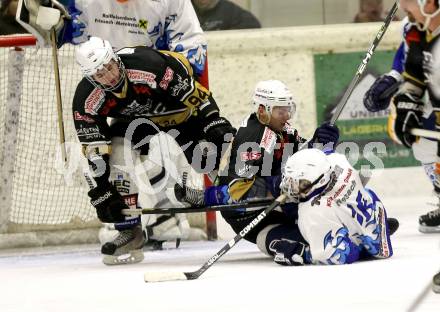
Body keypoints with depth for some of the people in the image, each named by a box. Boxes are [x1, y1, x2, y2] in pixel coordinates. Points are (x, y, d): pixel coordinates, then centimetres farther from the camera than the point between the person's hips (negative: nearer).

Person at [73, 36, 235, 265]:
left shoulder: (149, 64, -38)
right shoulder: (86, 100, -26)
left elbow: (192, 91, -28)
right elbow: (95, 150, -22)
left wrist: (215, 123, -29)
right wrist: (102, 190, -24)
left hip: (181, 114, -2)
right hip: (134, 123, 2)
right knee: (116, 156, -21)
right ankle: (129, 231, -9)